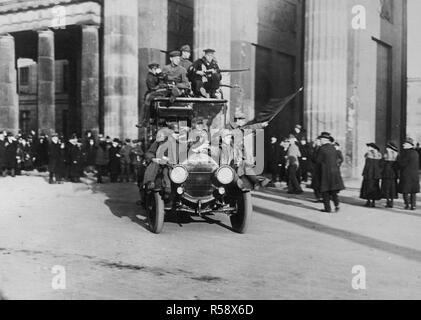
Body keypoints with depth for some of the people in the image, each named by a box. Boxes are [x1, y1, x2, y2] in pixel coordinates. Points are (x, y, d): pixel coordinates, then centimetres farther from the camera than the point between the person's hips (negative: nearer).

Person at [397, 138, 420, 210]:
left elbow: (402, 163, -15)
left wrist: (398, 157, 0)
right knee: (413, 192, 10)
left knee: (405, 191, 1)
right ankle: (413, 205, 10)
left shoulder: (405, 152, -14)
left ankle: (408, 205, -1)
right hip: (415, 174, 7)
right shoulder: (416, 153, 9)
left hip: (406, 174, -7)